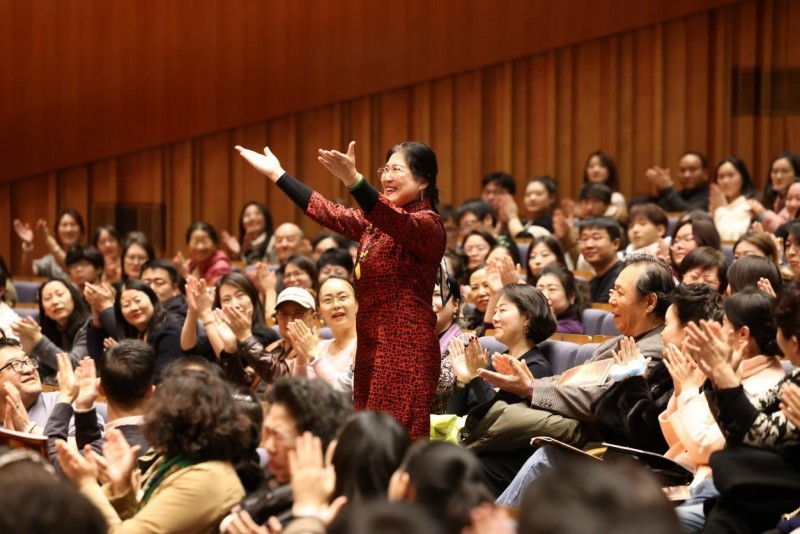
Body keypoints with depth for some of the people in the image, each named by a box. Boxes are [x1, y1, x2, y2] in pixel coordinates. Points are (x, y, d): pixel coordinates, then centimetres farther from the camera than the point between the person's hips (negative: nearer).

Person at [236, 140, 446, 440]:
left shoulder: (427, 224, -9)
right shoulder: (374, 222, 18)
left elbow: (398, 224, -29)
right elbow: (331, 214, 21)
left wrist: (353, 180, -45)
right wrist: (277, 174, 17)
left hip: (405, 349, -9)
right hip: (371, 346, 9)